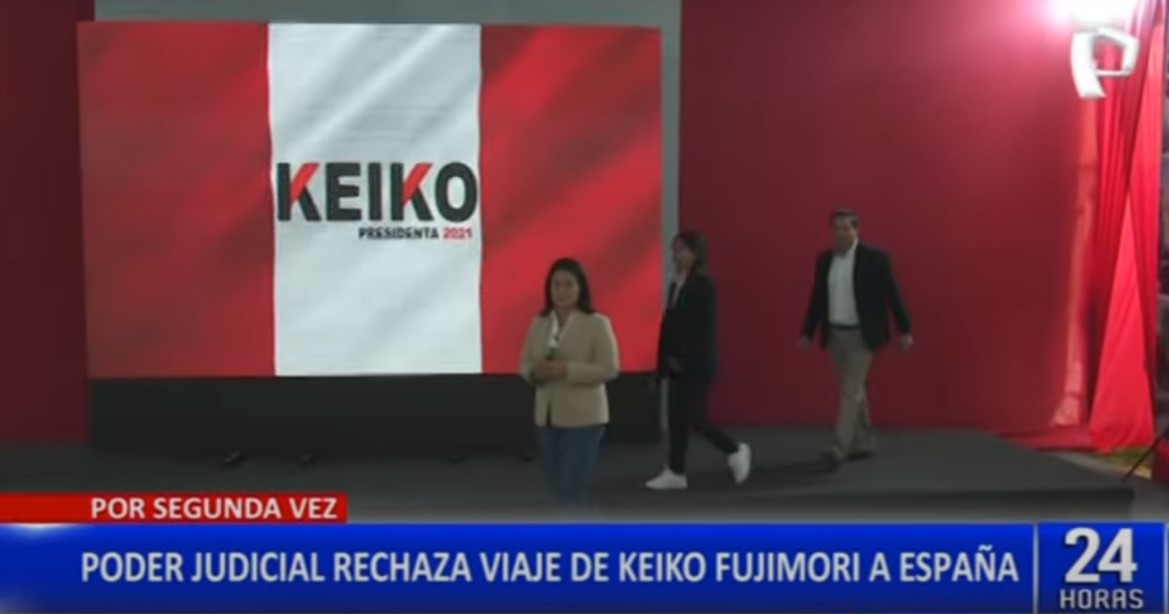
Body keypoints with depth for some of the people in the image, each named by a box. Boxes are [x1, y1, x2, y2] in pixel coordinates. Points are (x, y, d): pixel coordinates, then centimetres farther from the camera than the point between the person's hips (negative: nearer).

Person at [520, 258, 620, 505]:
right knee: (557, 485, 13)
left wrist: (568, 369, -24)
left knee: (571, 486, -7)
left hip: (584, 417, -5)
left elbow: (609, 369, -13)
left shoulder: (597, 324, -8)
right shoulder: (539, 323, 6)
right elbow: (524, 364, 9)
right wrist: (536, 372, -15)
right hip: (547, 415, 5)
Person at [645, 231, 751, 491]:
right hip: (678, 365, 8)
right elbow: (669, 325, 10)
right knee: (676, 419, 7)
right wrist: (665, 361, 7)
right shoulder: (675, 284, 11)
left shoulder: (704, 285, -12)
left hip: (697, 365, -8)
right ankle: (675, 473, 14)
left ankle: (736, 451, 15)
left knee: (692, 419, -6)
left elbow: (703, 328, -17)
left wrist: (682, 359, -17)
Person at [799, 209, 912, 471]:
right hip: (835, 335, 5)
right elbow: (817, 298, 9)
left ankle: (839, 449, -12)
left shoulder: (875, 258, -9)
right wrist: (807, 333, 8)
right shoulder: (824, 259, 5)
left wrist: (905, 330, -5)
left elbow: (892, 294, -6)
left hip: (861, 335, -5)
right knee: (854, 390, 14)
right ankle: (864, 443, 24)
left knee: (850, 392, -10)